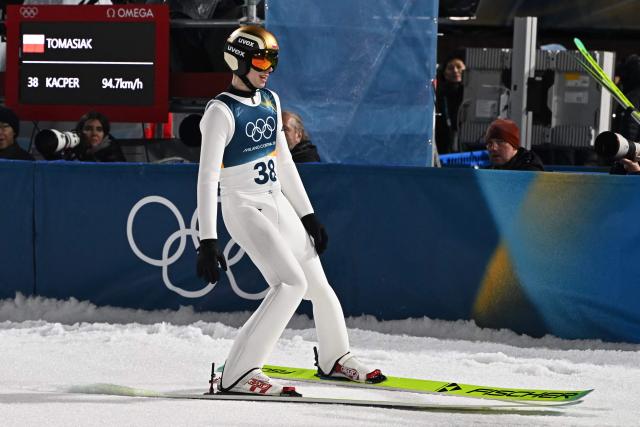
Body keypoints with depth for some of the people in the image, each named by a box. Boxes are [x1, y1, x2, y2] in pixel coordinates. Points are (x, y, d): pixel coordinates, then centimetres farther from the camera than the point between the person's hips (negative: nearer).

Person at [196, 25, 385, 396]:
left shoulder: (270, 102, 9)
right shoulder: (222, 112, -14)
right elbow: (208, 178, -18)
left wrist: (307, 214, 18)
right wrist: (208, 240, -24)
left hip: (277, 204, 8)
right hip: (243, 209, -8)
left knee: (318, 285, 13)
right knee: (292, 283, -22)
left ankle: (335, 358, 38)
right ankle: (237, 375, -22)